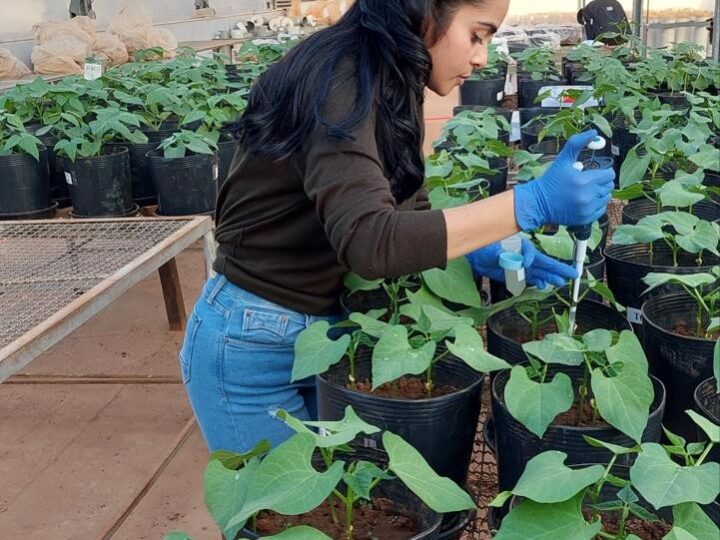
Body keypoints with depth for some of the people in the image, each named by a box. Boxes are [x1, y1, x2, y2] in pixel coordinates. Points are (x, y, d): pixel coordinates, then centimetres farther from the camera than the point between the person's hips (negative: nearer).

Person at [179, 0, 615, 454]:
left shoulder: (392, 86, 4)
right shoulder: (338, 81, -25)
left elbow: (407, 213, 6)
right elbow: (369, 241, -38)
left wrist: (481, 251, -12)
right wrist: (532, 203, -36)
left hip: (332, 324, 8)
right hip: (254, 342, -8)